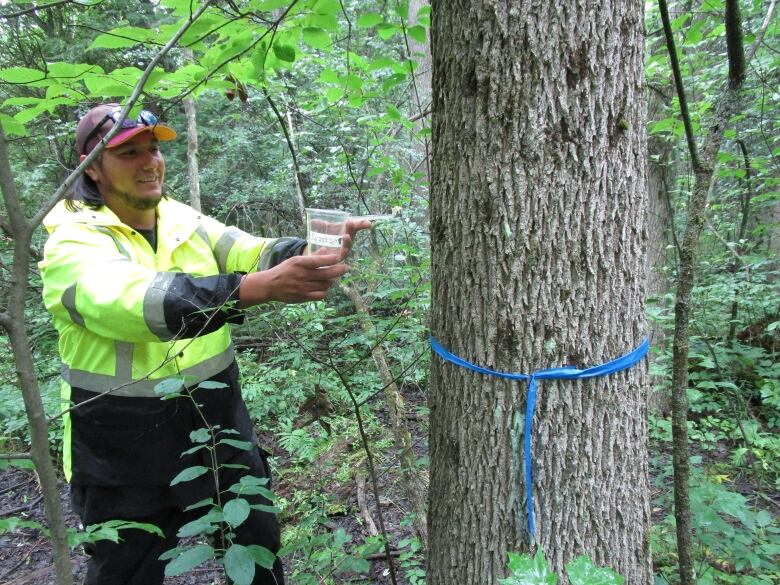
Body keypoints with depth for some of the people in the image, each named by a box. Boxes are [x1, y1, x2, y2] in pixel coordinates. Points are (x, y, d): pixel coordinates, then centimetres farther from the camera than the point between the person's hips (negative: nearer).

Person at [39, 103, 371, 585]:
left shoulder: (186, 222, 1)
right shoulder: (73, 243, -16)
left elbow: (251, 253, -14)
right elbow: (136, 302, -36)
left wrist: (319, 252, -35)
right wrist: (264, 286, -49)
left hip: (220, 429, 5)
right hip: (127, 458, -4)